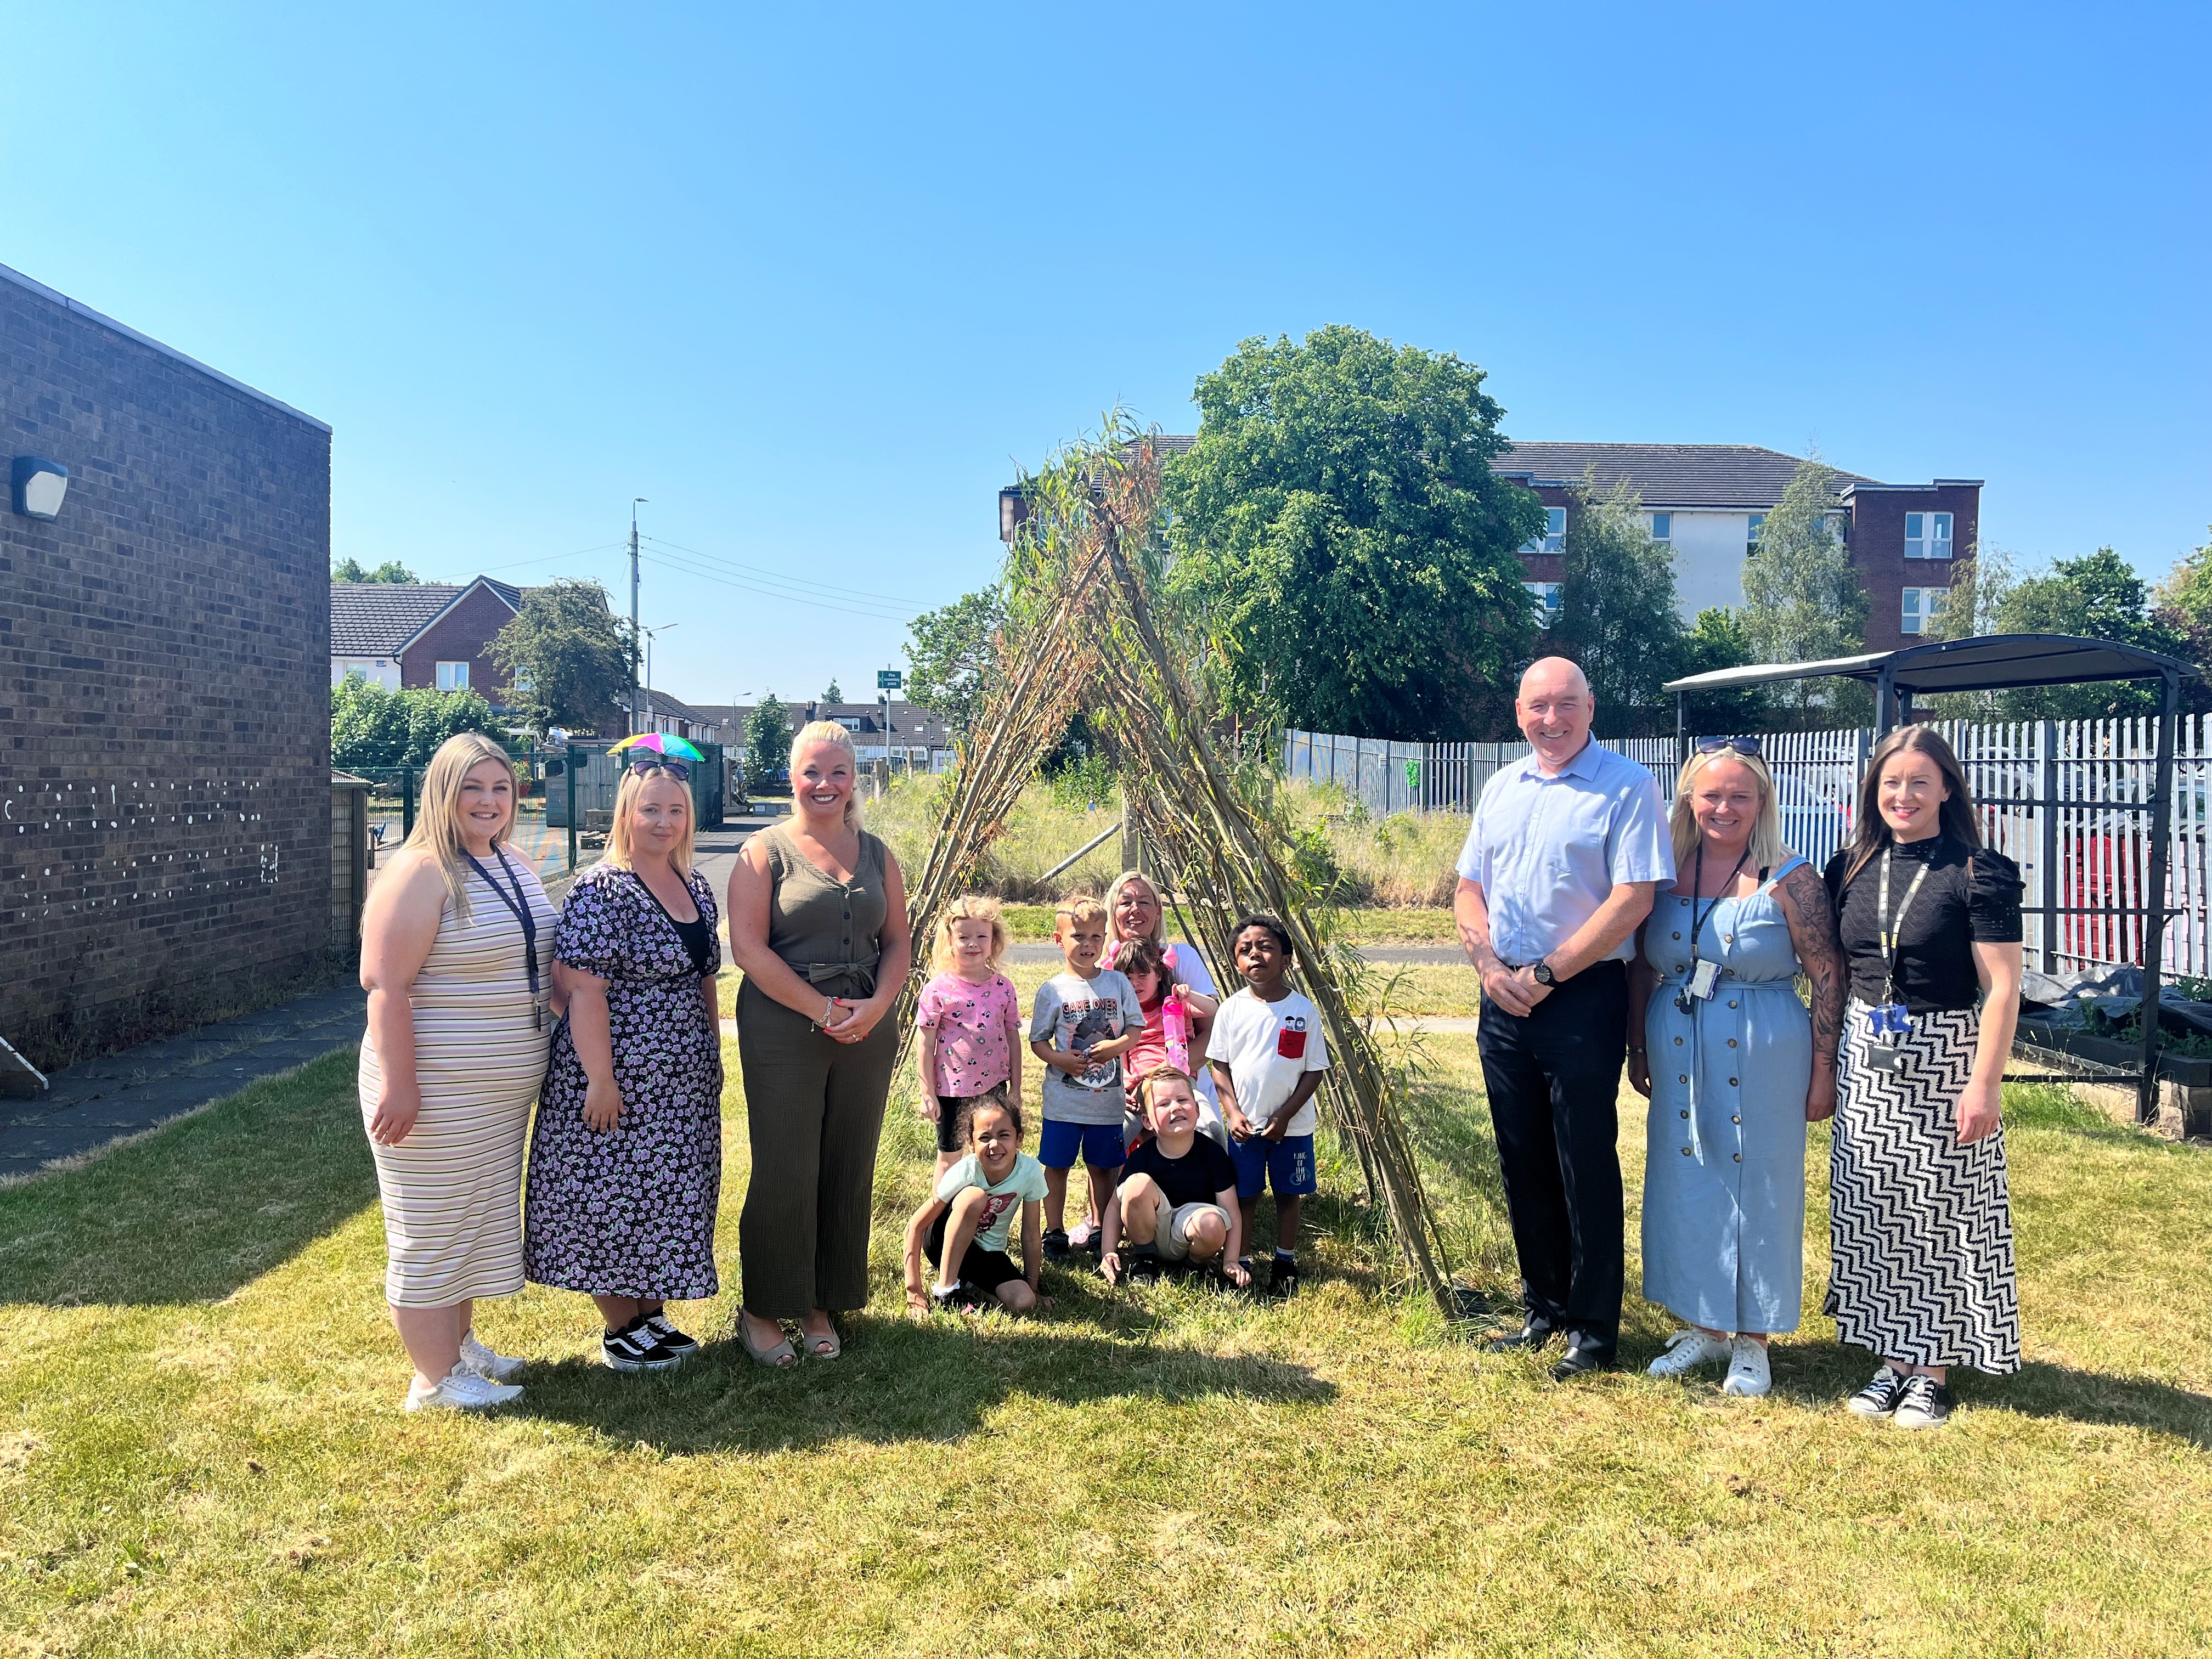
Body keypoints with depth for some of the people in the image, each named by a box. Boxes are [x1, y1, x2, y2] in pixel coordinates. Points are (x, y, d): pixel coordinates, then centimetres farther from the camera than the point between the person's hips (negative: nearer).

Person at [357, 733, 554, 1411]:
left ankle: (460, 1342, 37)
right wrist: (398, 1084, -25)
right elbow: (384, 985, -22)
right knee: (431, 1230, 4)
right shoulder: (420, 873, -17)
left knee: (478, 1220, 20)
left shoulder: (515, 868, 9)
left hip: (504, 1089, 9)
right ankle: (435, 1379, 16)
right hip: (437, 1092, -9)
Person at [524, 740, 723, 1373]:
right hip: (619, 1081, -8)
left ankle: (653, 1313, 30)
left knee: (670, 1201, 15)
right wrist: (600, 1079, -22)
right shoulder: (601, 889, -15)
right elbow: (584, 989, -20)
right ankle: (619, 1329, 19)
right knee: (613, 1201, 4)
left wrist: (713, 1056, 16)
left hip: (685, 1084, 8)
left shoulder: (697, 888, 9)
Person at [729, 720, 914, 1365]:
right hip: (783, 1033, -4)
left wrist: (875, 1007, -8)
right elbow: (748, 947, -10)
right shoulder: (765, 851, -1)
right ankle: (762, 1309, 17)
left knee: (849, 1172, 8)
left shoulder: (875, 854, 12)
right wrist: (823, 1010, -15)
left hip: (867, 1032, 4)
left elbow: (899, 941, 10)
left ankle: (821, 1306, 23)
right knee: (784, 1173, 0)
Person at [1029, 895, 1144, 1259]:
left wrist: (1116, 1046, -17)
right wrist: (1058, 1059, -18)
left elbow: (1136, 1028, 3)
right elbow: (1038, 1040, 1)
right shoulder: (1052, 991, -4)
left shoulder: (1117, 983, 1)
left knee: (1103, 1167, 13)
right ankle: (1054, 1232, 20)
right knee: (1056, 1165, 6)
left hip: (1108, 1096, 2)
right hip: (1063, 1098, -1)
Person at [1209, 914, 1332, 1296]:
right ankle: (1238, 1263, 22)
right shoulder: (1232, 1009, -4)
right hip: (1244, 1125, 1)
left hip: (1292, 1125, 0)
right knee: (1243, 1196, 8)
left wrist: (1285, 1115, -13)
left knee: (1289, 1195, 11)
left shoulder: (1304, 1011, -8)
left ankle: (1285, 1264, 27)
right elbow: (1220, 1066, 1)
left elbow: (1315, 1071, -5)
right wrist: (1233, 1113, -10)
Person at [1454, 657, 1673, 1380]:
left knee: (1585, 1167, 2)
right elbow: (1469, 890, 14)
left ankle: (1594, 1328, 15)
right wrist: (1489, 964, -4)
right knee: (1523, 1163, 13)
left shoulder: (1626, 787, -8)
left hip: (1583, 1000, -6)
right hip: (1505, 998, 6)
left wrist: (1545, 975, -15)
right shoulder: (1502, 789, 12)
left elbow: (1633, 900, -16)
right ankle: (1544, 1306, 28)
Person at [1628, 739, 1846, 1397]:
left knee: (1756, 1189, 5)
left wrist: (1822, 1072, -8)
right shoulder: (1668, 870, 3)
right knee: (1684, 1187, 11)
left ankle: (1752, 1341, 21)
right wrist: (1638, 1049, 10)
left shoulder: (1789, 880, -9)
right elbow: (1640, 966, 11)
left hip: (1764, 1058, -4)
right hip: (1679, 1056, 4)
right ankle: (1701, 1326, 28)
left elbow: (1828, 977, -7)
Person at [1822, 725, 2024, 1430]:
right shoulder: (1850, 870, 6)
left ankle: (1932, 1371, 16)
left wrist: (1985, 1083, -17)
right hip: (1867, 1060, 5)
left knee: (1941, 1217, 4)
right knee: (1873, 1215, 9)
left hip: (1946, 1063, -5)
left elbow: (2002, 988, -12)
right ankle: (1892, 1360, 22)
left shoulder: (1980, 874, -9)